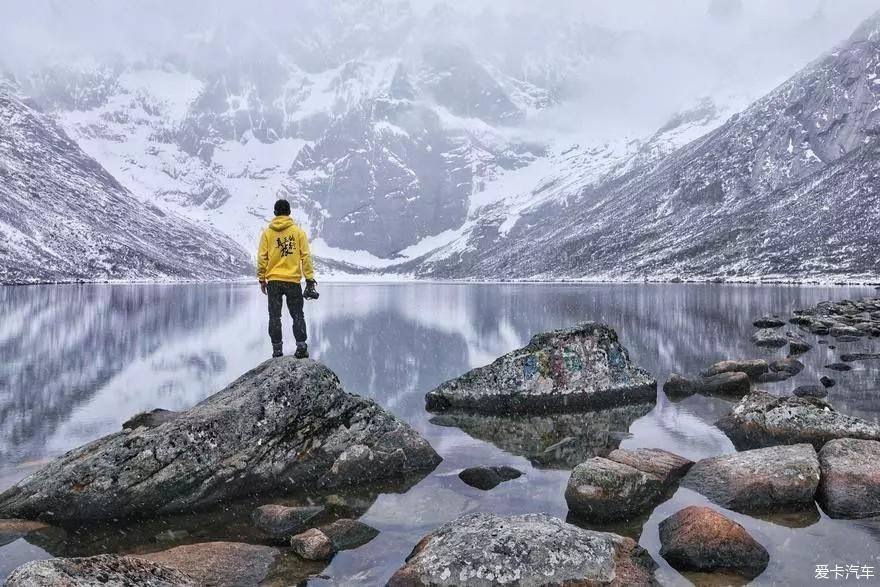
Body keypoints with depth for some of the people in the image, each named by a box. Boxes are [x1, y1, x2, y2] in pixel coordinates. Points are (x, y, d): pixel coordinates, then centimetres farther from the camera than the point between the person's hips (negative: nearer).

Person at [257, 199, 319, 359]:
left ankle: (277, 349, 9)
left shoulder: (267, 232, 1)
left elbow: (262, 258, 0)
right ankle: (301, 346, 0)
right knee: (297, 315, 8)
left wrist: (262, 279, 9)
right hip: (293, 281, 0)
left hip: (273, 281, 1)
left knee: (274, 316, 9)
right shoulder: (298, 231, -1)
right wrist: (310, 278, 2)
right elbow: (306, 256, -2)